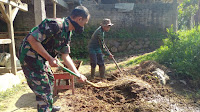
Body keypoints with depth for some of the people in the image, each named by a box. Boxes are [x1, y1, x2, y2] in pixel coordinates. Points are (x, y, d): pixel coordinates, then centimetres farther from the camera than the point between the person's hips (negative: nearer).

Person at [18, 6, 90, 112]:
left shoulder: (67, 33, 6)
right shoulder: (56, 25, -25)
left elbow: (65, 56, 9)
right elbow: (32, 39, -28)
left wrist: (78, 74, 6)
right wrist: (49, 58, -26)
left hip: (40, 58, 10)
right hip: (30, 56, -10)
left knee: (50, 79, 23)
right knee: (43, 88, -5)